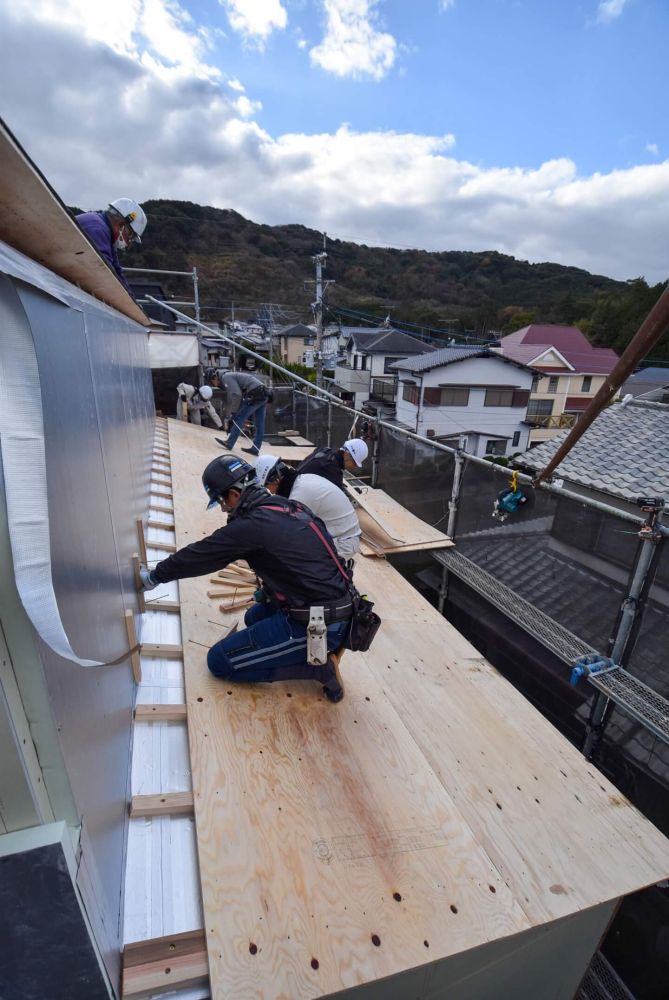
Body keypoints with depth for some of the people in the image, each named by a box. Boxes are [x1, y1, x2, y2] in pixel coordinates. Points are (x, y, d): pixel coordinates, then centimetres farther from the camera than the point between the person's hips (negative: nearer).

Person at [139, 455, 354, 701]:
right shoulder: (289, 506, 8)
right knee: (254, 617, 31)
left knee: (219, 662, 1)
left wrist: (153, 577, 13)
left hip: (315, 625, -9)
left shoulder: (252, 524, -15)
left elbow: (198, 555, -3)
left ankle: (318, 668, -2)